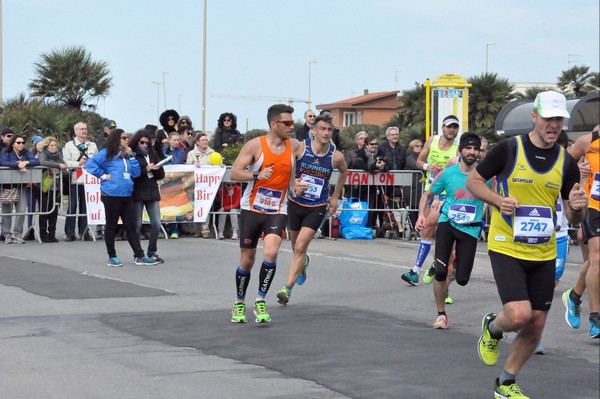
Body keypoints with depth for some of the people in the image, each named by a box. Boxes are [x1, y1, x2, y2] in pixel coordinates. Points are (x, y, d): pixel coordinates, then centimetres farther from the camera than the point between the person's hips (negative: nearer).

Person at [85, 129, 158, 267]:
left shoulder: (126, 154, 17)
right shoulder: (107, 153, -2)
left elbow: (136, 173, 11)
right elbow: (90, 164, -11)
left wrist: (131, 156, 4)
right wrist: (103, 175, -11)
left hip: (127, 195, 6)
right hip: (111, 195, -6)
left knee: (131, 226, 6)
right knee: (111, 226, 5)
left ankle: (139, 256, 8)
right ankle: (112, 257, 11)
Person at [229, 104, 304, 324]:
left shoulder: (294, 146, 2)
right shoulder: (255, 145, -9)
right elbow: (234, 173, -12)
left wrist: (294, 183, 7)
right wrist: (257, 176, -27)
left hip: (277, 211, 2)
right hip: (251, 209, -1)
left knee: (271, 252, -22)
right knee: (247, 260, 7)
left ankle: (260, 301, -8)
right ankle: (240, 304, 27)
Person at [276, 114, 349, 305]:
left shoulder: (336, 157, -11)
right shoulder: (300, 148, -14)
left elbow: (344, 172, 12)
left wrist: (335, 196, 13)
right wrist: (292, 182, -20)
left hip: (317, 207, -2)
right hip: (295, 202, 2)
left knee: (300, 247, -14)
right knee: (295, 245, 20)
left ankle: (287, 288, -11)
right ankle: (303, 262, 55)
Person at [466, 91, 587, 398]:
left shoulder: (566, 162, 3)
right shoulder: (508, 149, -9)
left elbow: (573, 217, 10)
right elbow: (473, 181, 1)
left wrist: (577, 207, -15)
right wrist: (499, 200, -18)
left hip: (543, 254, 4)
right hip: (506, 247, -4)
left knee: (536, 325, 6)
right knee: (518, 315, -19)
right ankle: (493, 328, 18)